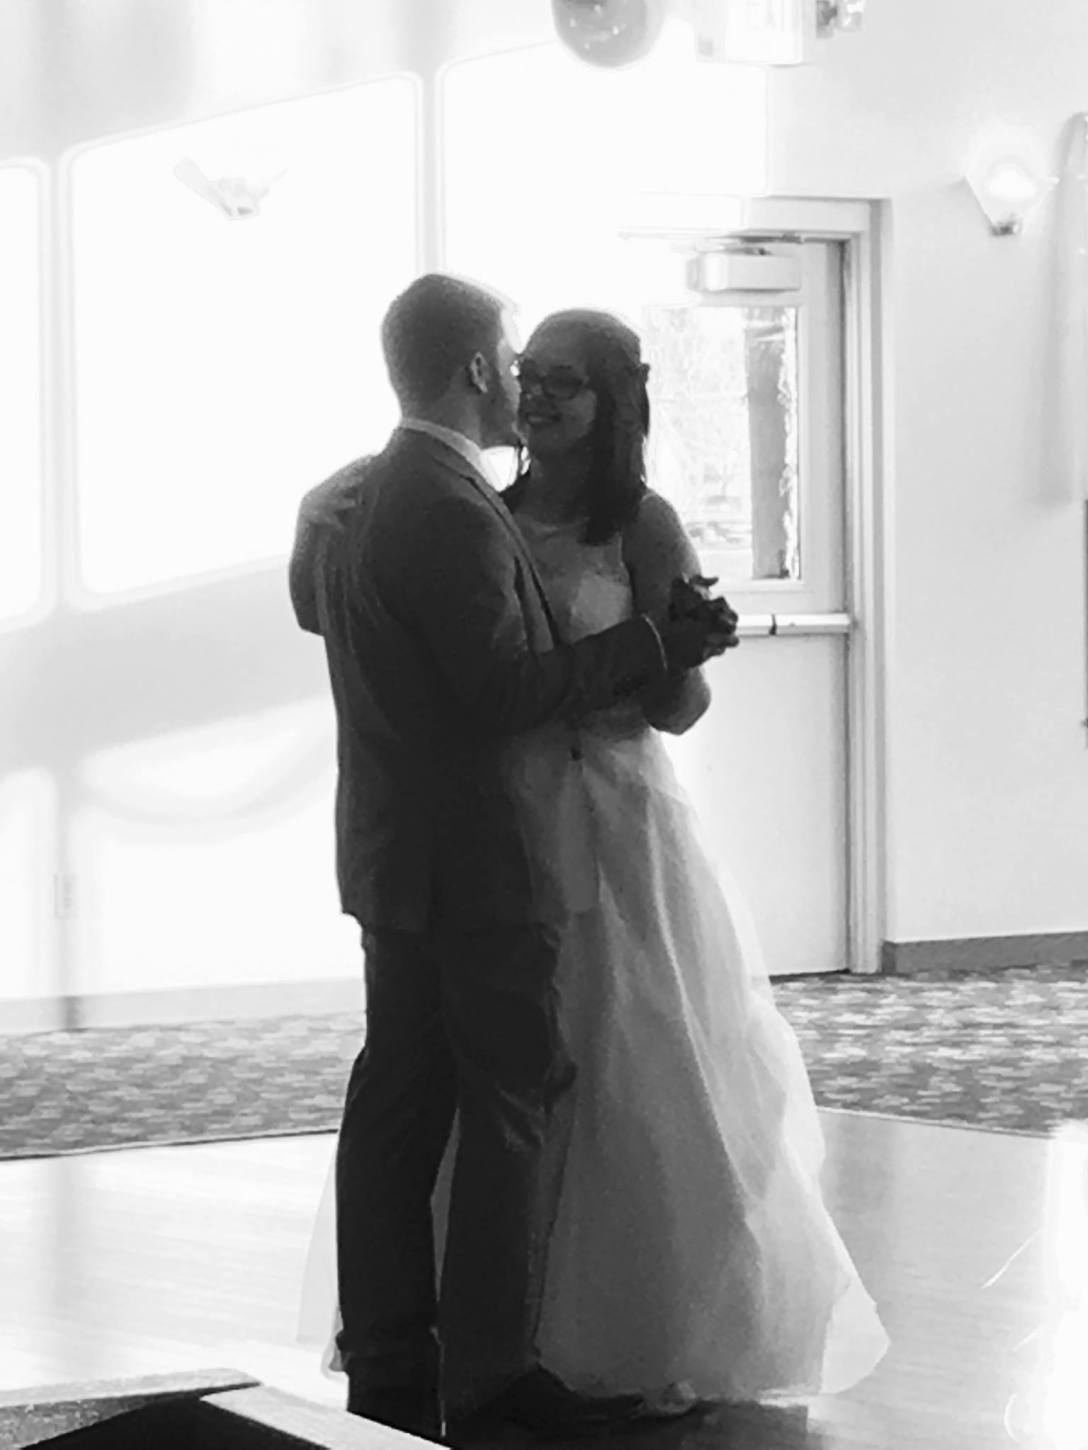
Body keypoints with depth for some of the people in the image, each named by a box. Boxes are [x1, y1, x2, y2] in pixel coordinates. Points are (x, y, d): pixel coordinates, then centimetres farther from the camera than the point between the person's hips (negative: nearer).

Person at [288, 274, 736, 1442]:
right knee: (519, 1103, -2)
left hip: (395, 854, 9)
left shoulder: (338, 503, 9)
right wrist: (654, 642, -18)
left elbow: (310, 600, 29)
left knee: (399, 1099, 11)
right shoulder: (454, 515, -21)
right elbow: (506, 690, -23)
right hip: (484, 858, -9)